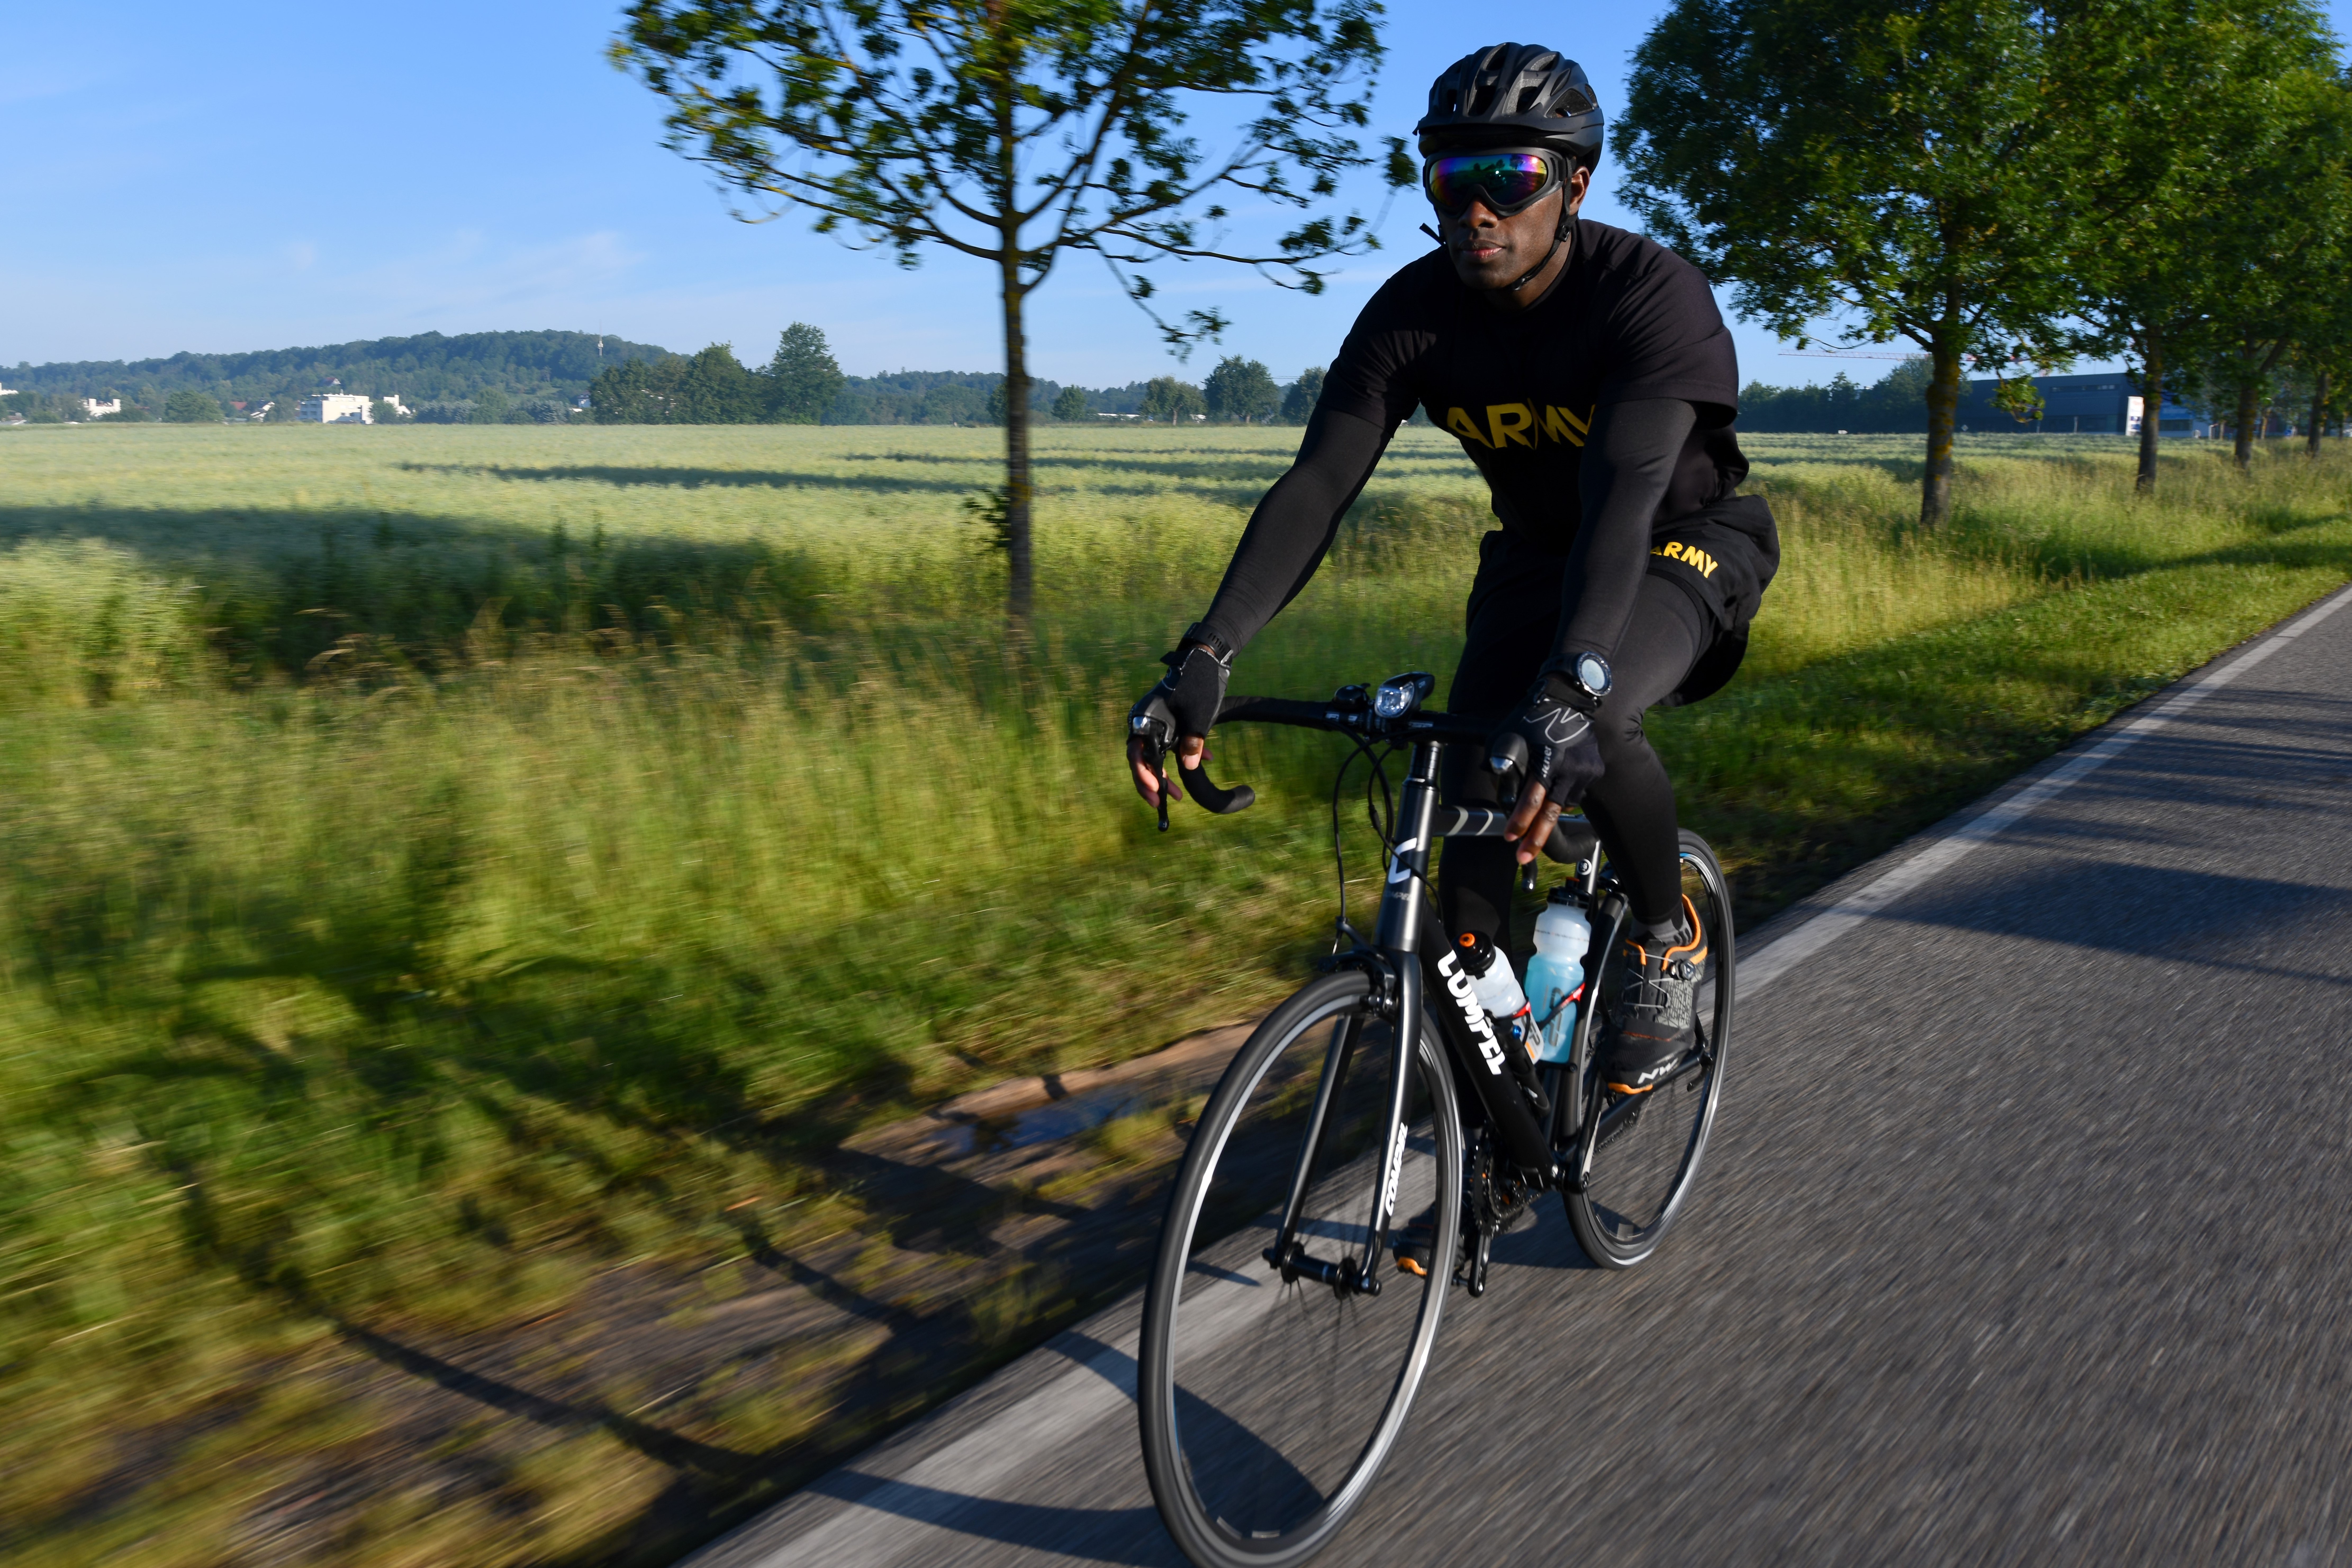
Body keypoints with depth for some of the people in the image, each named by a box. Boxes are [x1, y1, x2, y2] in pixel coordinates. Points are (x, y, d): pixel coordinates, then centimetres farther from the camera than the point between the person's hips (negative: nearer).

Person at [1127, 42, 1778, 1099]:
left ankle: (1668, 941, -5)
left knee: (1587, 722, -33)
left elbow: (1624, 495, -43)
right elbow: (1317, 485, -25)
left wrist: (1572, 685, -60)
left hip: (1687, 538, -4)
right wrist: (1207, 655, -39)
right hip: (1537, 550, 5)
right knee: (1467, 790, -13)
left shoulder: (1652, 294, -29)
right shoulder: (1414, 312, -16)